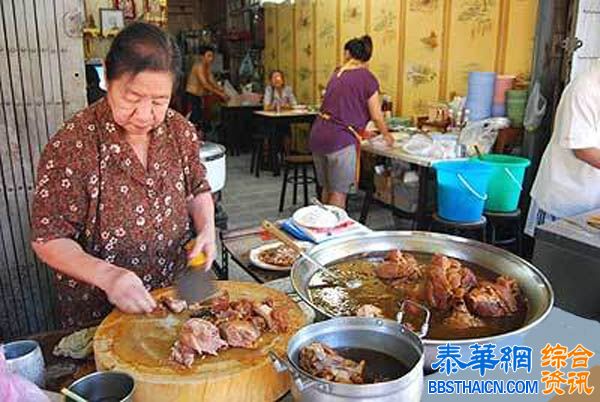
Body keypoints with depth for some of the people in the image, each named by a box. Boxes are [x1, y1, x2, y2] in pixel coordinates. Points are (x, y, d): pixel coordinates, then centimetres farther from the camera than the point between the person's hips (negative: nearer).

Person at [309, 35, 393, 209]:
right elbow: (376, 116, 1)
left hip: (318, 134, 6)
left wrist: (358, 131, 35)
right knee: (339, 192, 4)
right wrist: (386, 134, 19)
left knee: (326, 188, 20)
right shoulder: (367, 77, -3)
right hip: (340, 139, -6)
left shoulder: (337, 74, 15)